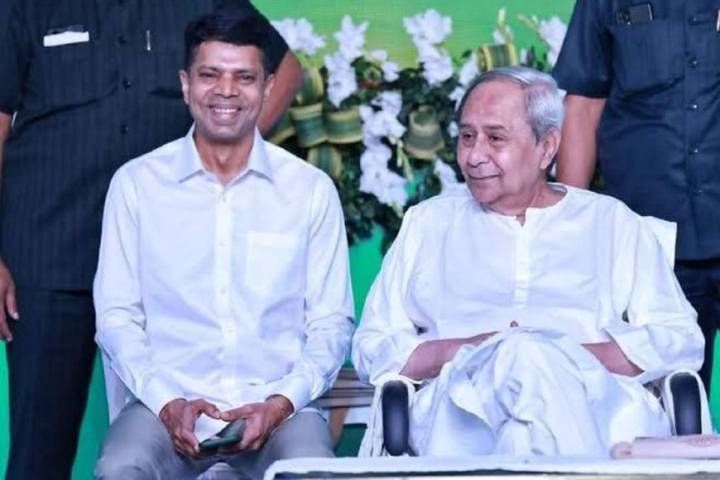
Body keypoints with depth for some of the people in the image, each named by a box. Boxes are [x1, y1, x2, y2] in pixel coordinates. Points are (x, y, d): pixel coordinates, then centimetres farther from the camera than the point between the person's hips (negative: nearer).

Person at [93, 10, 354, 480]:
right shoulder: (135, 183, 7)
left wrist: (281, 402, -10)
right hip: (168, 402, 0)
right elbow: (117, 315, 5)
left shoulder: (312, 189, 7)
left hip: (277, 407, 0)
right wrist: (167, 402, -11)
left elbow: (331, 322, 7)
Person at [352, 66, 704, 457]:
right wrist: (465, 350, -5)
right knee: (522, 354, -35)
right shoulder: (428, 223, 25)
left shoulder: (611, 222, 21)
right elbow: (370, 349, 16)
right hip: (462, 405, 1)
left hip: (596, 399, -1)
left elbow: (681, 340, 9)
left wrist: (561, 358, -9)